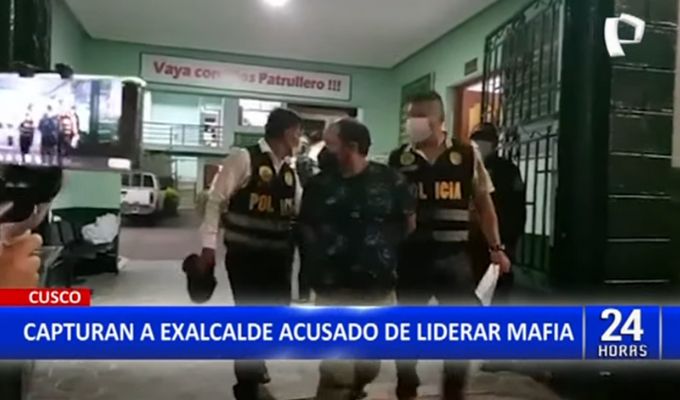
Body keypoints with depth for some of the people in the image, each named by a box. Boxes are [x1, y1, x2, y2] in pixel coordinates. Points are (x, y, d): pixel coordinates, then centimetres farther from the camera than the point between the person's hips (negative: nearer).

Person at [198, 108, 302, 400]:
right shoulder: (244, 158, -10)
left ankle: (251, 368, 42)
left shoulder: (289, 169, 11)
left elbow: (300, 208, 17)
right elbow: (216, 200, -9)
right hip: (245, 253, -7)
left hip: (278, 254, 7)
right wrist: (209, 245, -12)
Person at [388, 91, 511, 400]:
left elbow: (483, 203, 5)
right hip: (410, 255, 1)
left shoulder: (467, 155, 0)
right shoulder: (398, 159, 0)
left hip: (454, 255, 0)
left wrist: (496, 248, 2)